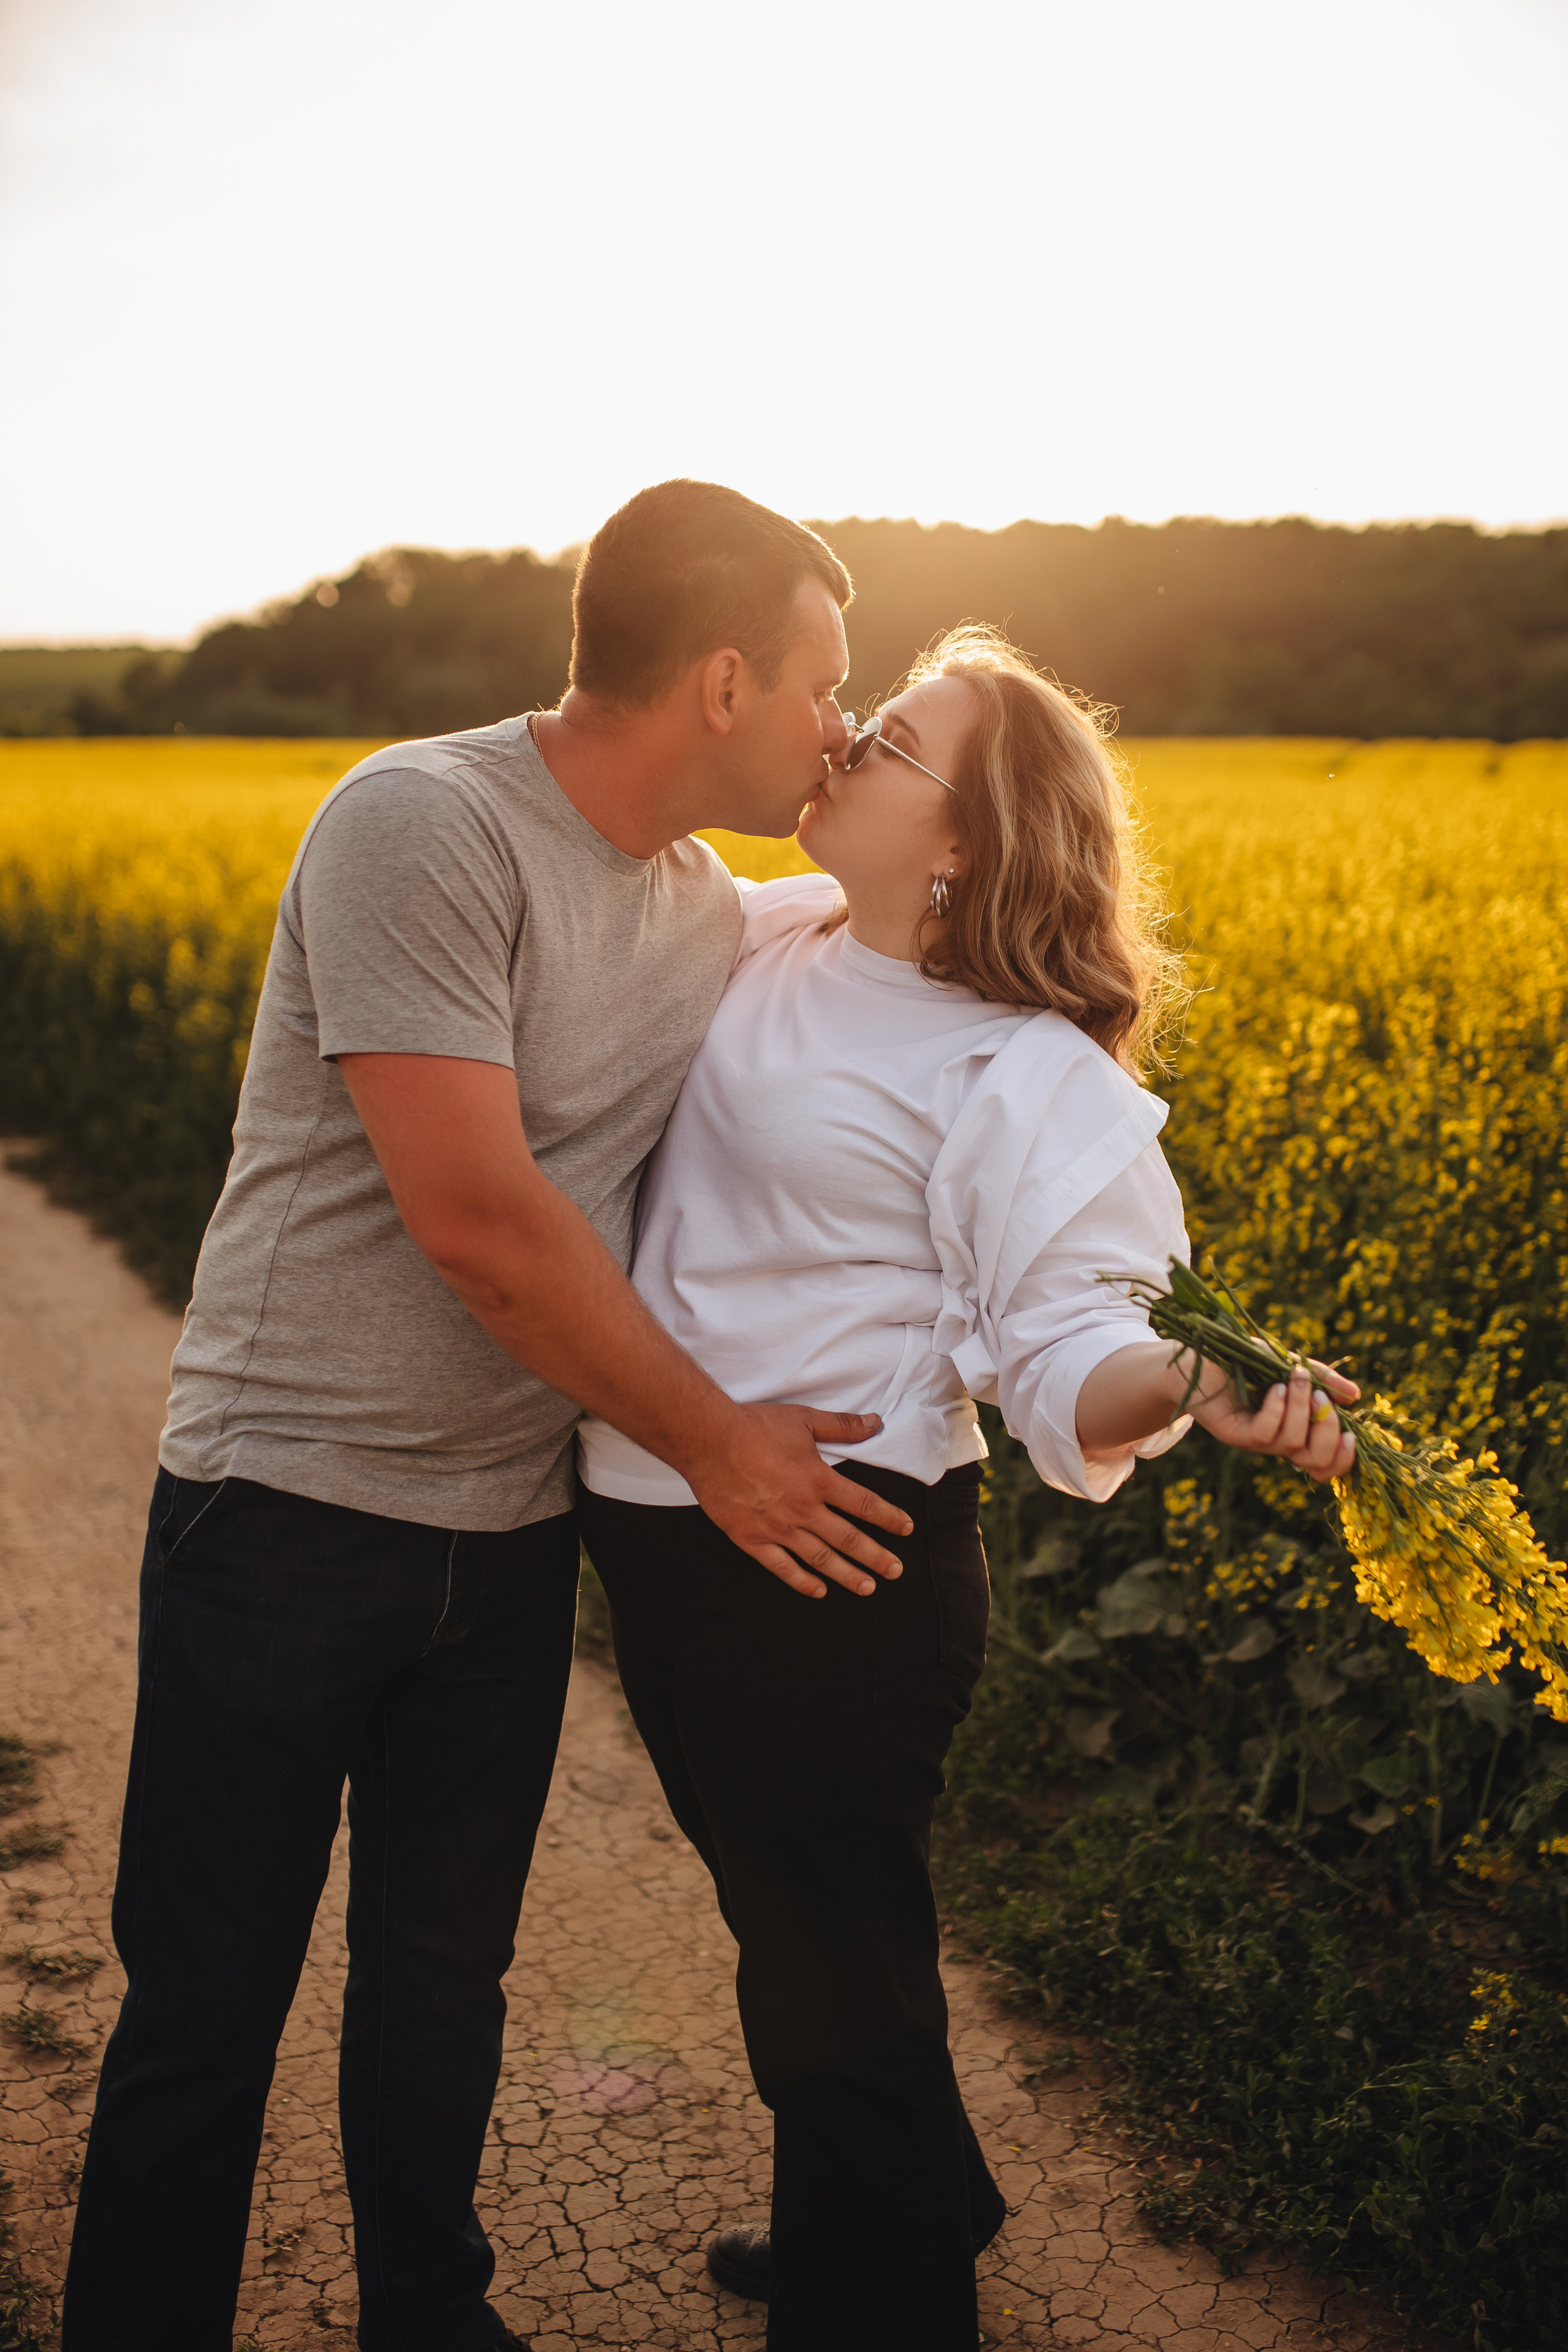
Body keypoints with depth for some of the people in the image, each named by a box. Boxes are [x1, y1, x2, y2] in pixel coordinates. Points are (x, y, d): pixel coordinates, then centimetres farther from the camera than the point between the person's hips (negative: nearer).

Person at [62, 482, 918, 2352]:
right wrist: (712, 1443, -14)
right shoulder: (416, 825, -19)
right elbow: (478, 1219, -24)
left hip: (508, 1535, 7)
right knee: (204, 2007, 8)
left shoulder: (707, 918, 5)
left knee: (444, 1989, 20)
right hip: (285, 1512, -6)